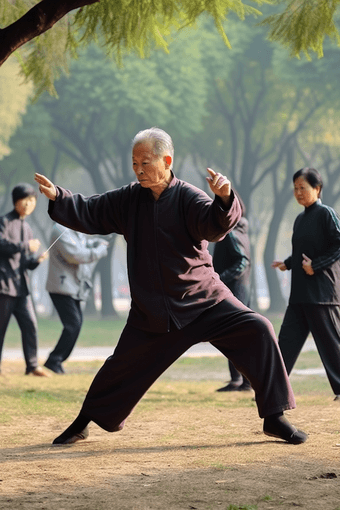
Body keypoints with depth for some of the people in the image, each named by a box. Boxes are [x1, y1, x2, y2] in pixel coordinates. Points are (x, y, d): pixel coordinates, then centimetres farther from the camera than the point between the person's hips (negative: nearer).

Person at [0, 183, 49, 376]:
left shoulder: (27, 228, 19)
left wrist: (37, 260, -2)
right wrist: (26, 246, -17)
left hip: (22, 286, 7)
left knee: (30, 324, -2)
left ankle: (32, 365, 2)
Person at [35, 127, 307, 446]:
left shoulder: (187, 198, -12)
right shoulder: (129, 199, 2)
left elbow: (214, 226, -30)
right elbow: (89, 213, 4)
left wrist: (224, 198, -51)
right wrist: (57, 197, -13)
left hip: (204, 301, -3)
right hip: (152, 310, 3)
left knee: (257, 331, -19)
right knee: (122, 368, 8)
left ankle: (274, 418, -12)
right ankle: (83, 423, 32)